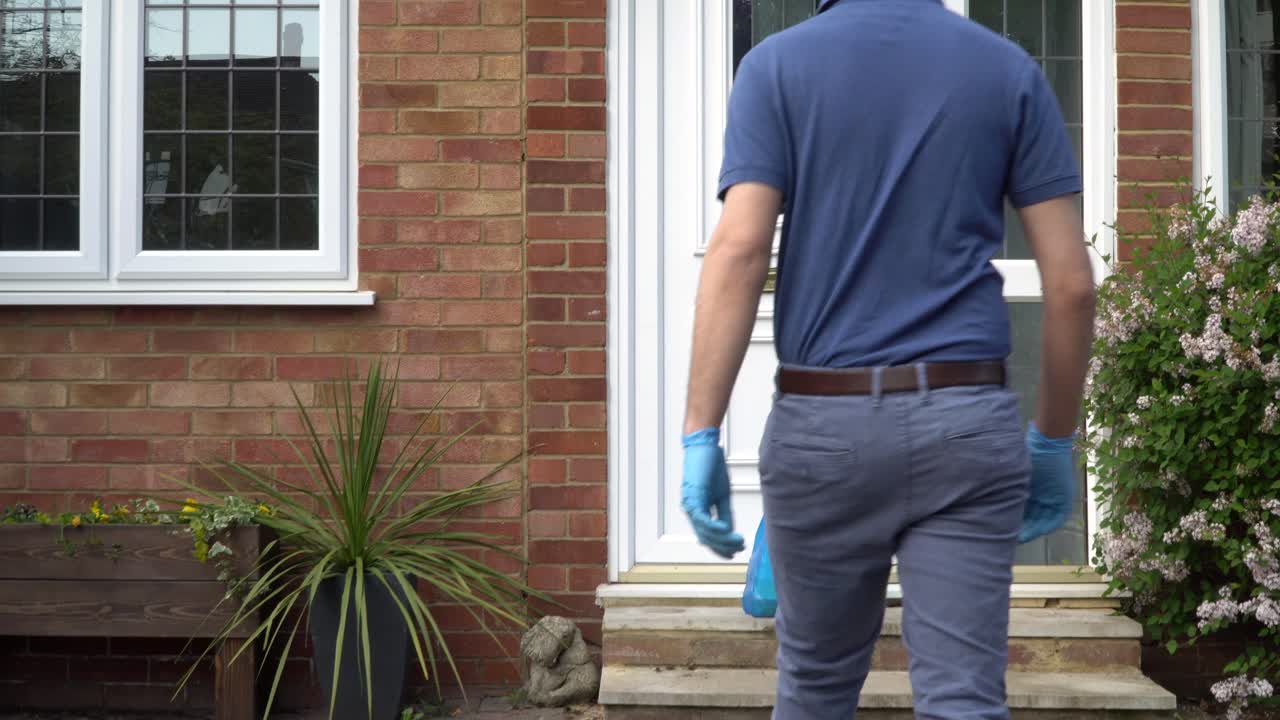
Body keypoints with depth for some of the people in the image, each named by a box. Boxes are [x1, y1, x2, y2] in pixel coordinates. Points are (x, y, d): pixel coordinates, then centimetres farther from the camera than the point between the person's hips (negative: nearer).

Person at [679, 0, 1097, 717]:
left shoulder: (778, 64, 2)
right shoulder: (1010, 70, 6)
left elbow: (739, 251, -11)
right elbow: (1071, 281, 1)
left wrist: (702, 434, -10)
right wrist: (1054, 441, 12)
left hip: (824, 422, 0)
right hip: (967, 420, 0)